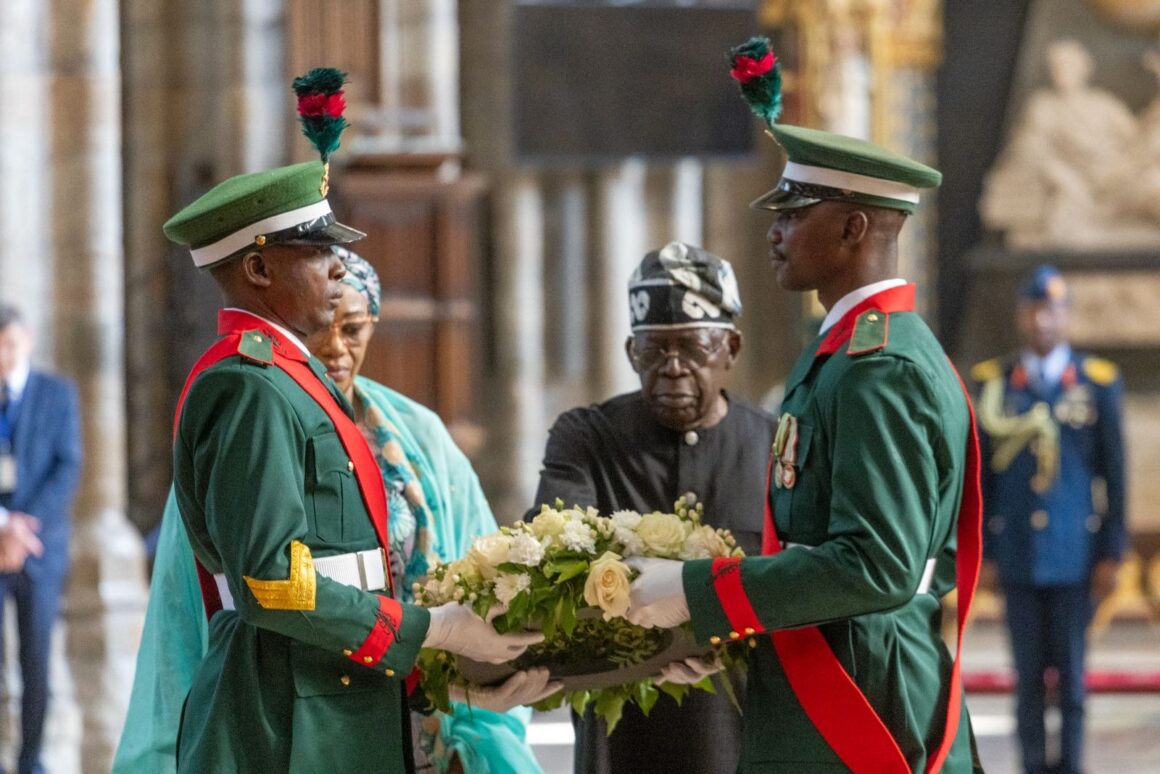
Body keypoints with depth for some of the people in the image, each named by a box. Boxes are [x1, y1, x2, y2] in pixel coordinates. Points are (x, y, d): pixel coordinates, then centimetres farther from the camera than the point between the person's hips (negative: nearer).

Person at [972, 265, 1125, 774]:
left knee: (1071, 673, 3)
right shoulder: (993, 384, 4)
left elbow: (1114, 475, 3)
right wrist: (981, 551, 3)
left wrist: (1112, 554, -1)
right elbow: (980, 474, 7)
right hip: (1017, 557, 1)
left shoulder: (1098, 383, 2)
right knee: (1028, 674, 3)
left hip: (1075, 555, -1)